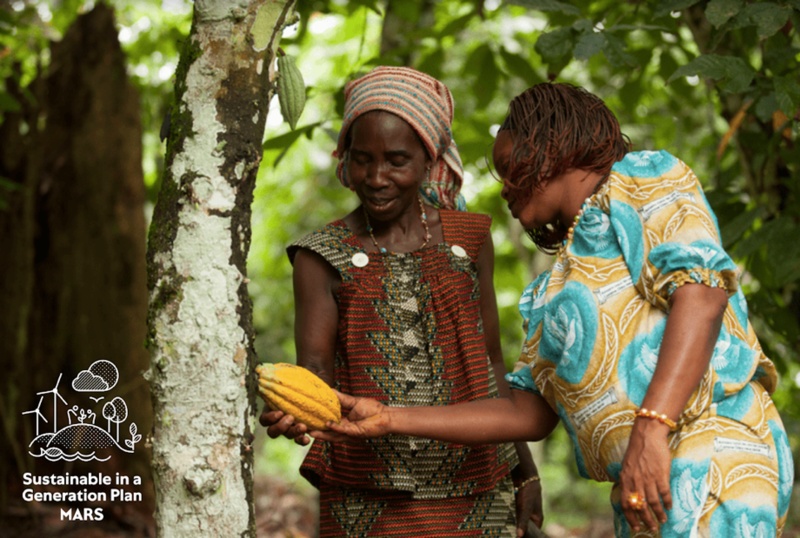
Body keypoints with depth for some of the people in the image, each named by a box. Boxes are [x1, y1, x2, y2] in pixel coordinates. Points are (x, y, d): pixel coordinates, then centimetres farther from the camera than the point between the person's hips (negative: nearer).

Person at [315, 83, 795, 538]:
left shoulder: (643, 176, 6)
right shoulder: (563, 288, 27)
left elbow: (702, 294, -11)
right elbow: (526, 414, 20)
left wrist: (650, 430, -23)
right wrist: (388, 420, 16)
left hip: (708, 460, -8)